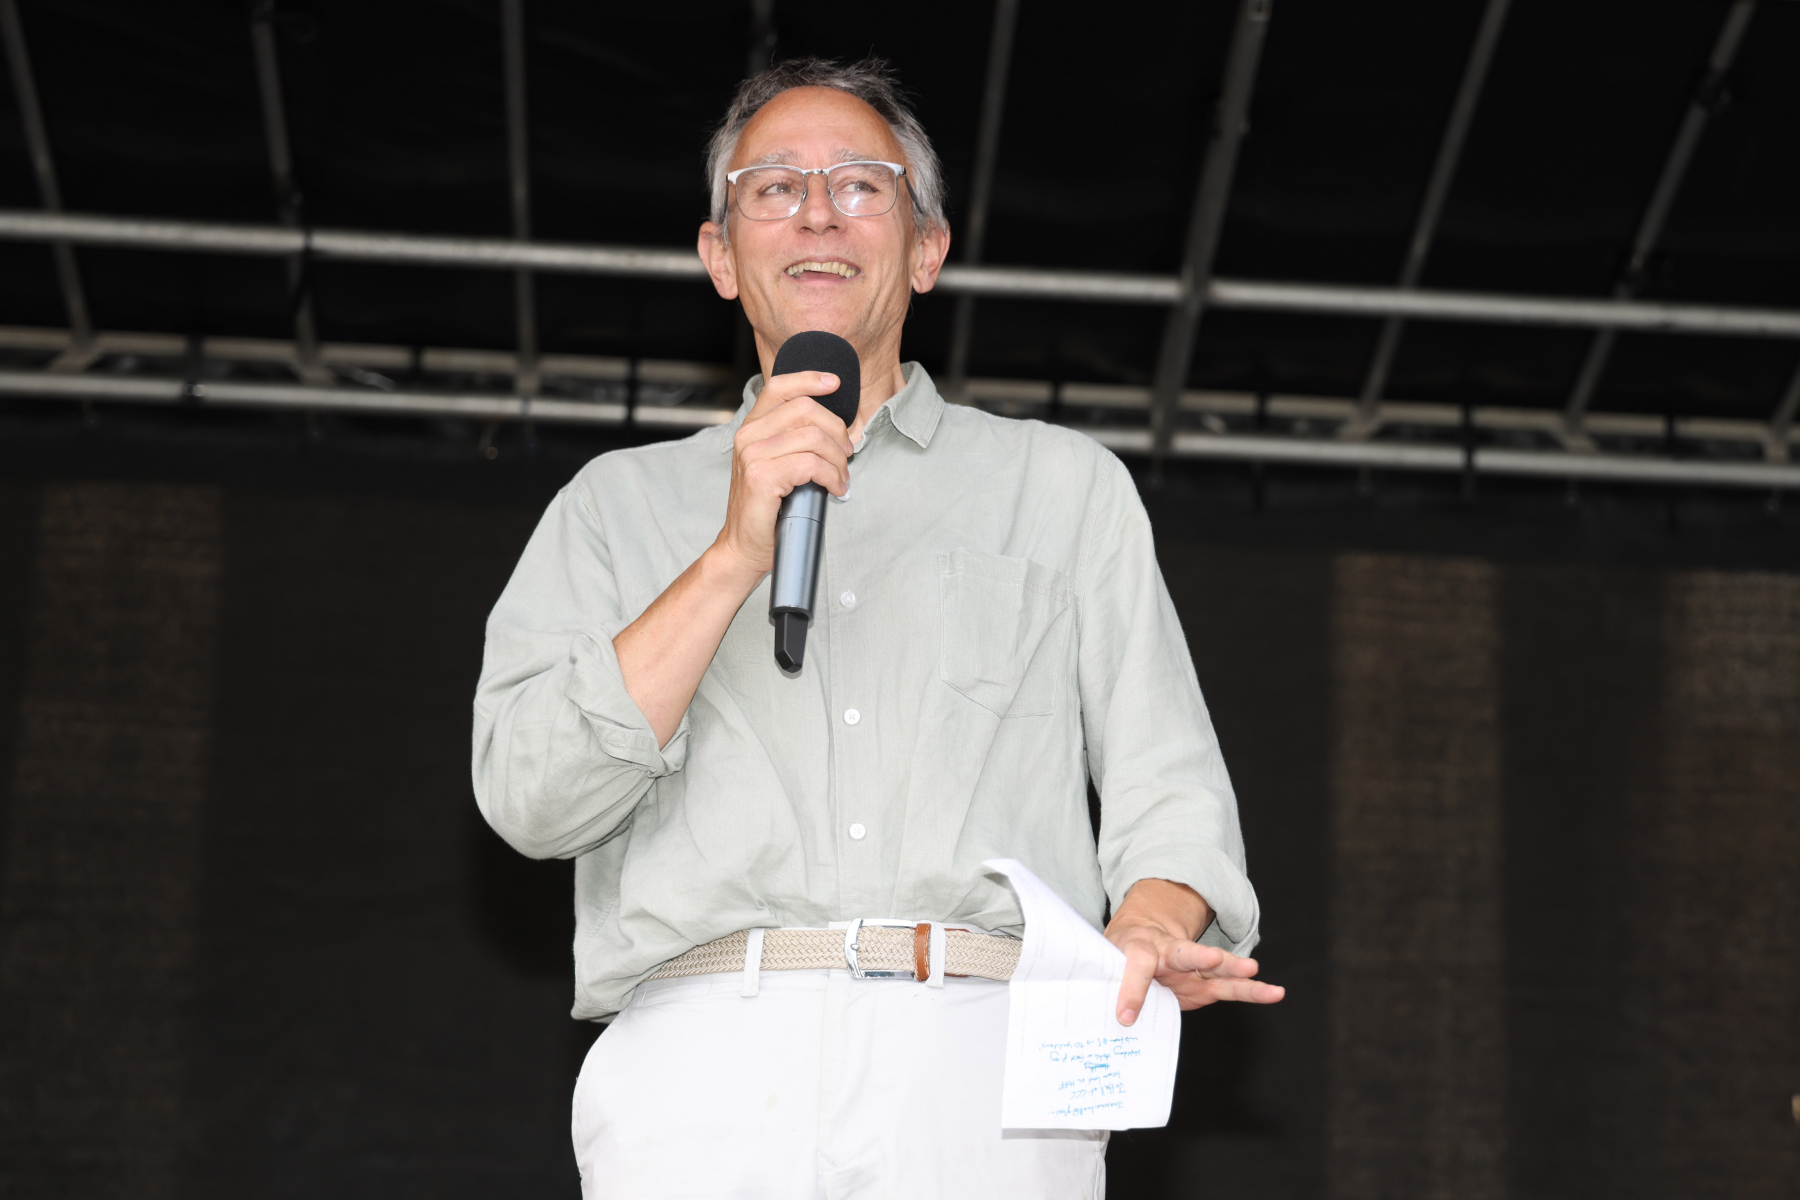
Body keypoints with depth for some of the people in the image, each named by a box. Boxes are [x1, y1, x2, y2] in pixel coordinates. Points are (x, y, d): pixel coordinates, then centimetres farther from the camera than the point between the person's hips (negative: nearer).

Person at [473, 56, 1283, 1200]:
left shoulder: (1066, 484, 20)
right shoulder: (620, 500, 19)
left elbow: (1167, 783, 11)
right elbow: (529, 800, 4)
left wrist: (1147, 931, -11)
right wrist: (735, 556, -4)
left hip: (982, 1070, 0)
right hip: (701, 1059, 0)